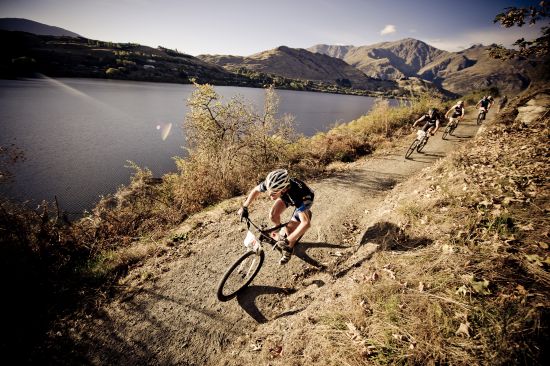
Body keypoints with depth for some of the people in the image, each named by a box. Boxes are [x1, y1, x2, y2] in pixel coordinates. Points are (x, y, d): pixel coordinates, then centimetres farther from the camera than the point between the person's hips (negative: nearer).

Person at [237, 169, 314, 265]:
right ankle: (282, 232, 20)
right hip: (287, 195, 4)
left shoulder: (296, 194, -47)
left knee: (289, 229, -11)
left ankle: (289, 248, 20)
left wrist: (287, 241, -48)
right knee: (273, 215, -12)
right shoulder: (270, 184, -34)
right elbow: (256, 190, -11)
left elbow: (306, 223, -50)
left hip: (305, 199, -4)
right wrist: (244, 207, -10)